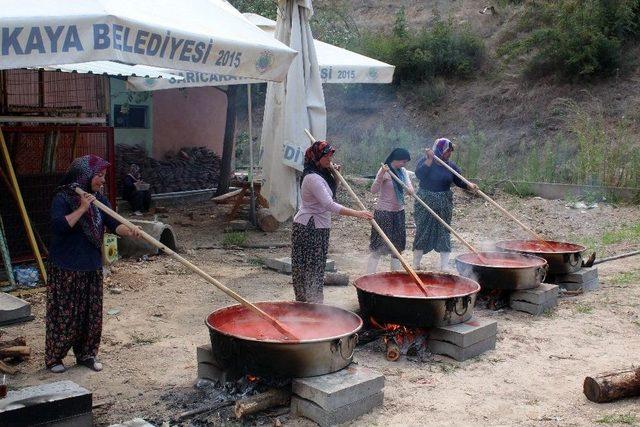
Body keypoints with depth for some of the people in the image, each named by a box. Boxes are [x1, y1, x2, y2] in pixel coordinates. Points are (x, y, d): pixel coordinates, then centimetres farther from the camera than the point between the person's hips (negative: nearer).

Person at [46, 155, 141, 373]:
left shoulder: (98, 199, 6)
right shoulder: (62, 198, -13)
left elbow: (113, 224, -3)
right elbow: (58, 226, -27)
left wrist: (128, 230, -22)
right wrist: (82, 208, -27)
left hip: (92, 267, 6)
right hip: (65, 269, -6)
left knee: (92, 313, 11)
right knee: (64, 314, 2)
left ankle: (86, 354, 26)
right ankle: (54, 358, 18)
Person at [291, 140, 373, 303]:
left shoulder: (322, 174, 10)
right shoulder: (312, 178, -22)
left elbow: (333, 191, 26)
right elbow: (329, 205, -30)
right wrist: (357, 213, -32)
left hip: (319, 228, 10)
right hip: (308, 228, -10)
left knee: (316, 268, 14)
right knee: (310, 267, -5)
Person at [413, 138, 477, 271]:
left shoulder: (451, 165, 5)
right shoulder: (424, 161, -6)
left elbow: (459, 180, 2)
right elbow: (419, 174, -25)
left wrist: (469, 185, -18)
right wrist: (430, 159, -27)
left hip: (444, 204, 4)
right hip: (425, 203, -4)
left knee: (444, 232, 4)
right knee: (422, 231, 0)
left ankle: (444, 265, 10)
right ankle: (416, 264, 10)